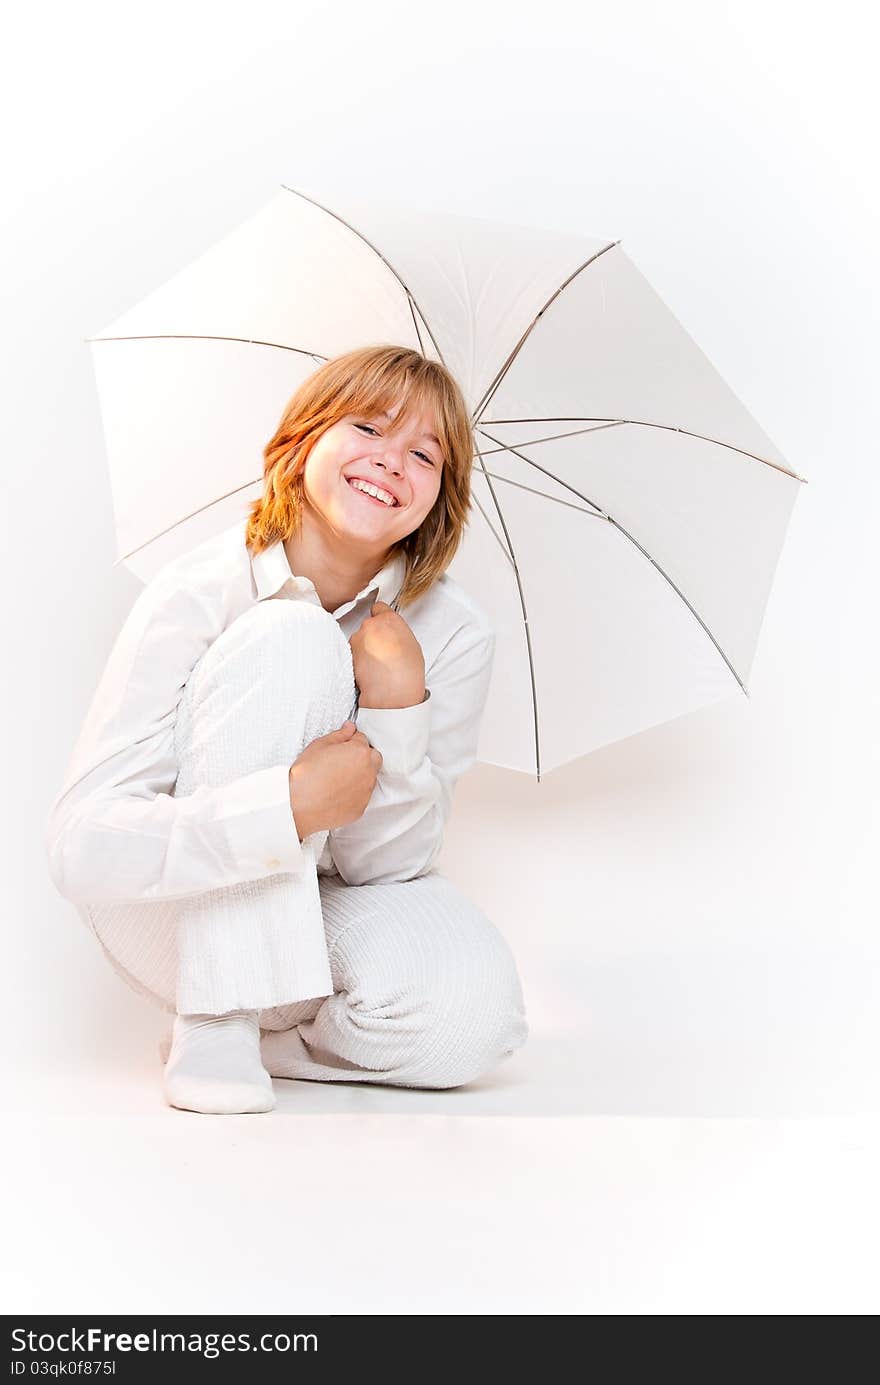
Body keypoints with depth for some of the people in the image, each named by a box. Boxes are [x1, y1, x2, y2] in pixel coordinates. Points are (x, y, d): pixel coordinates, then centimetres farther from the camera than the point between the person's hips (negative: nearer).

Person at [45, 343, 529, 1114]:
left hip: (326, 919, 3)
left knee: (472, 1010, -31)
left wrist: (398, 704, -28)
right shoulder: (201, 593, -20)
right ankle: (216, 1023, -23)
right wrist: (290, 807, -40)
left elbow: (384, 866, -11)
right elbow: (82, 844, -27)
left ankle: (272, 1035, 1)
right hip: (180, 918, -2)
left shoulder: (454, 635, -12)